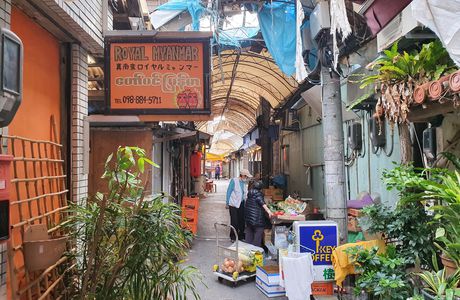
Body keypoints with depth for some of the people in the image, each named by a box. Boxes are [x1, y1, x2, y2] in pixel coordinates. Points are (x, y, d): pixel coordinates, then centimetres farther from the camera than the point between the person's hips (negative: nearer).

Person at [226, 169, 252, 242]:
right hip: (233, 204, -6)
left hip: (242, 204, 6)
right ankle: (233, 237, 10)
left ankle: (241, 236, 21)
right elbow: (228, 192, -7)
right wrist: (227, 203, -7)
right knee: (234, 222, -3)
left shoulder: (245, 182, 8)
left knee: (242, 221, 8)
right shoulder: (234, 181, -9)